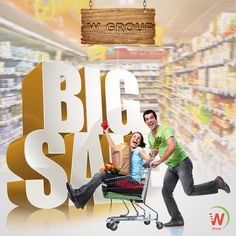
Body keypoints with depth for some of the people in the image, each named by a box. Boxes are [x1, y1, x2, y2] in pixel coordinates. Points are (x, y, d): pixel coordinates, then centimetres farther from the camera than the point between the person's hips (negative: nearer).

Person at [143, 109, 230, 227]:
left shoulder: (165, 129, -19)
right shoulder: (150, 136, 8)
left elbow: (172, 147, -35)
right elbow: (153, 151, 24)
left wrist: (159, 161, -36)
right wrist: (153, 152, -1)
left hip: (182, 162, -8)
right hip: (171, 167, 8)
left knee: (189, 191, -15)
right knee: (166, 192, 1)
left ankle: (216, 183, 2)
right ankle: (177, 219, 9)